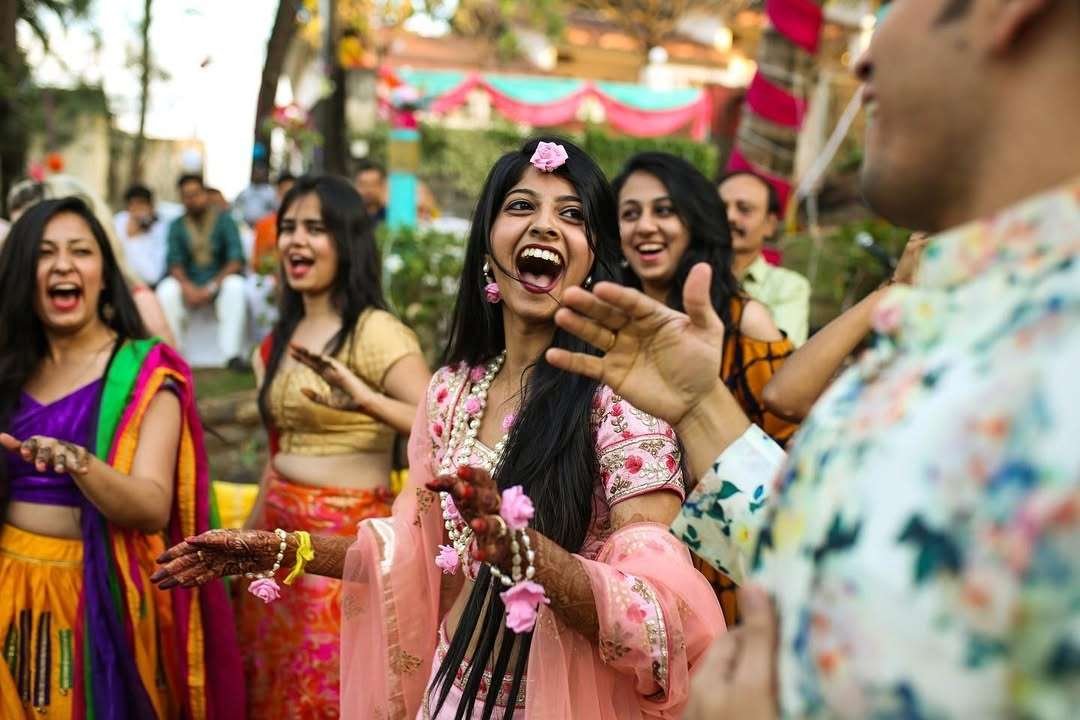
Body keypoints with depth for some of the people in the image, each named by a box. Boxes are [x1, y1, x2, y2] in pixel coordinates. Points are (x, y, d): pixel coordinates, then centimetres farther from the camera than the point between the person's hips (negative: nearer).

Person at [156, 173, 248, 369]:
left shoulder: (223, 220, -1)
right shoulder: (177, 226, 5)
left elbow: (236, 259, -9)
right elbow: (174, 262, -3)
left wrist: (212, 287, -21)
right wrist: (188, 288, -24)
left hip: (221, 281, -2)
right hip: (189, 284, 2)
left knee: (236, 285, -33)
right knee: (166, 290, -28)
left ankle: (232, 354, -32)